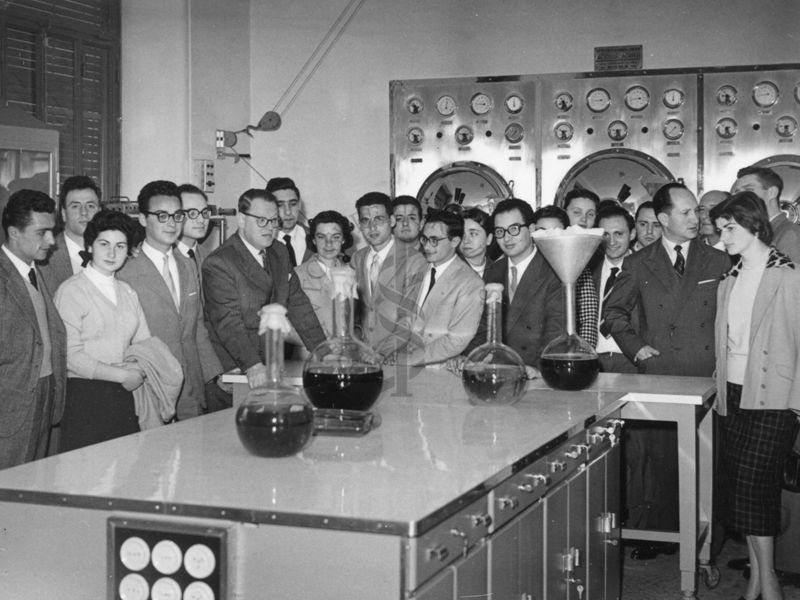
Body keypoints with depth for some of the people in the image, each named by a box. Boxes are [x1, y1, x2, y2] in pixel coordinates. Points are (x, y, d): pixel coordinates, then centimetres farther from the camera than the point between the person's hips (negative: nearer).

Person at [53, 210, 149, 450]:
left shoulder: (127, 292, 15)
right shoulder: (71, 291, -7)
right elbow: (70, 355, -13)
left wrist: (137, 367, -8)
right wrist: (123, 375, -12)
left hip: (123, 396, 6)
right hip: (84, 397, -6)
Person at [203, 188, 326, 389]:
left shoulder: (279, 253, 12)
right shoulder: (218, 264, -12)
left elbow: (298, 304, 13)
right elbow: (228, 322, -19)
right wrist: (252, 366, -31)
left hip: (272, 363, 6)